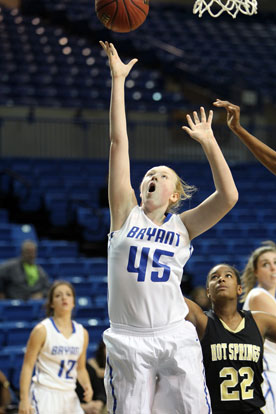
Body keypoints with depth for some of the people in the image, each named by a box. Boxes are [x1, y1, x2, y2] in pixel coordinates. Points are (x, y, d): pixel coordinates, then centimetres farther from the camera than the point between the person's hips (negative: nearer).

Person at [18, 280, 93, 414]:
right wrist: (24, 399, -13)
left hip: (69, 396, 6)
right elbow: (27, 365, -7)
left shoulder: (82, 333, 9)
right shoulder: (42, 330, -6)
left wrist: (87, 386, 0)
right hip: (45, 394, -6)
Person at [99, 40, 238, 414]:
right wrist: (118, 80, -2)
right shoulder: (126, 214, 6)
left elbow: (228, 197, -8)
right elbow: (119, 142, 1)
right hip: (127, 339, 0)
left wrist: (208, 142, -7)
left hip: (175, 338, 0)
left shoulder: (182, 226, 7)